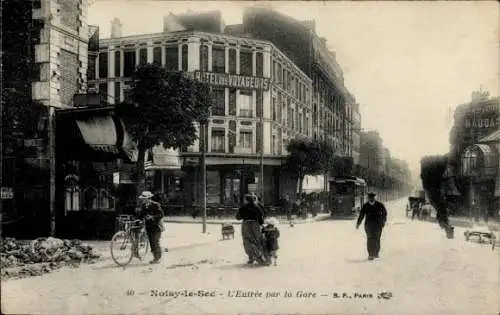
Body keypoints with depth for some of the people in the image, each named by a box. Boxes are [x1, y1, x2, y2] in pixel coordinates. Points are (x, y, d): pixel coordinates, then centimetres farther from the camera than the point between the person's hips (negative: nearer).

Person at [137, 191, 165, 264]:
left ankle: (157, 258, 1)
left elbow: (161, 215, -16)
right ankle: (155, 257, 18)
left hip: (156, 227, -6)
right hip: (149, 227, 6)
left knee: (155, 242, -8)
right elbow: (141, 215, 13)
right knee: (151, 242, 8)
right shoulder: (143, 206, 5)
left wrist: (152, 217, -28)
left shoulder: (156, 205, -13)